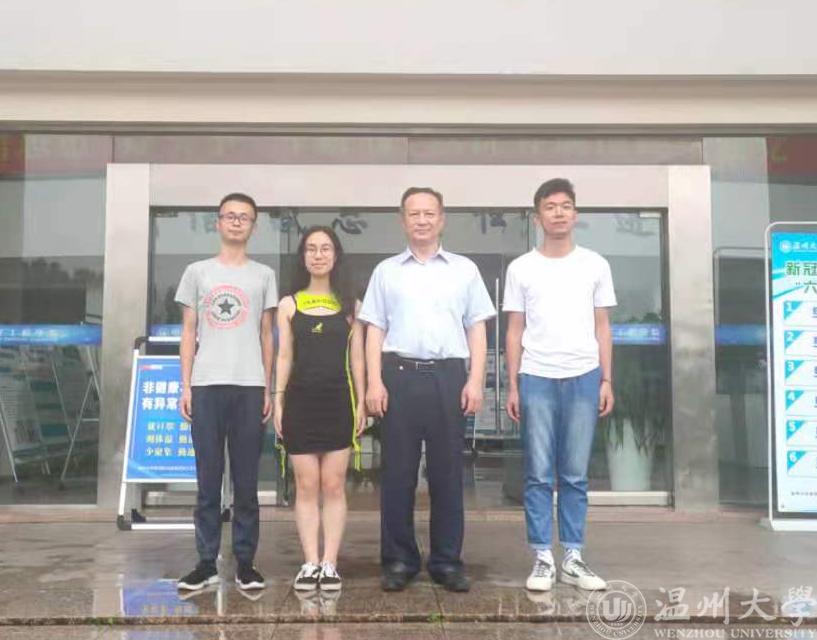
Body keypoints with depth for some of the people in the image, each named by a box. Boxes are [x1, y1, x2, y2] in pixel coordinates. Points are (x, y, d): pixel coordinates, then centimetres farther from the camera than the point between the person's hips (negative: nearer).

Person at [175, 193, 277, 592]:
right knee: (208, 479, 3)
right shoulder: (197, 272, 11)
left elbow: (266, 335, 11)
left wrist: (268, 390, 5)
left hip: (250, 387, 0)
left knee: (246, 480, 3)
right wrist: (186, 387, 2)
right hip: (206, 385, 0)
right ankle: (207, 562, 11)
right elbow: (188, 332, 10)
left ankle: (245, 562, 11)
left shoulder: (263, 275, 11)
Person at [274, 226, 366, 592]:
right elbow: (284, 357, 7)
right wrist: (278, 402, 0)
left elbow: (356, 358, 7)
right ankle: (310, 563, 9)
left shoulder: (350, 305, 8)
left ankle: (329, 564, 8)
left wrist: (361, 403, 2)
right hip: (301, 399, 0)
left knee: (334, 485, 2)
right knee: (306, 486, 3)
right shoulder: (289, 305, 8)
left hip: (338, 400, 0)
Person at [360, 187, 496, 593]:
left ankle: (447, 561, 13)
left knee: (447, 472, 4)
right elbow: (375, 330, 8)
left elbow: (476, 329, 9)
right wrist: (374, 382, -2)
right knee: (397, 472, 2)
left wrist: (475, 380, -2)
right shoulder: (386, 271, 12)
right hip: (399, 375, 0)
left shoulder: (464, 269, 12)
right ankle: (398, 560, 12)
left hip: (448, 376, 0)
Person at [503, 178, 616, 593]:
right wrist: (512, 386, 2)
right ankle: (542, 559, 9)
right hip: (537, 379, -1)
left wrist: (606, 380, 4)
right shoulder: (521, 268, 5)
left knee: (575, 476, 6)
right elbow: (515, 331, 6)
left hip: (583, 378, 1)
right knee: (539, 475, 2)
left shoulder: (595, 265, 8)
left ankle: (573, 558, 15)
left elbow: (602, 327, 10)